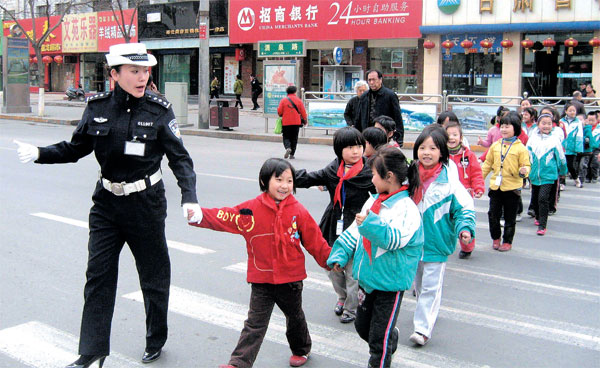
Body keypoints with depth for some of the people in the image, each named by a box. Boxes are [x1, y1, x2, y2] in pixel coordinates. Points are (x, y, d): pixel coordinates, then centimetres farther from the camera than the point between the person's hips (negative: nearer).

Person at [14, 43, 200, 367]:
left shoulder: (159, 110, -10)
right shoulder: (97, 107, -2)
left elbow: (179, 158, -10)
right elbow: (76, 148, 7)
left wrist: (189, 196, -23)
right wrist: (39, 154, -8)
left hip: (146, 204, -2)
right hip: (107, 205, 3)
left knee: (154, 275, 11)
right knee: (98, 275, 5)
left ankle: (156, 340, 33)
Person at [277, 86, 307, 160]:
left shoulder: (283, 100, -1)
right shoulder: (299, 100, 1)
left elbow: (279, 111, -2)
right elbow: (303, 112, 3)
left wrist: (281, 115, 20)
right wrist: (305, 120, 17)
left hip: (286, 123, -1)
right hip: (296, 123, 1)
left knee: (286, 137, 8)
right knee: (294, 138, 9)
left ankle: (288, 148, -21)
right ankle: (292, 154, 8)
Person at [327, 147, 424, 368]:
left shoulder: (406, 208, -19)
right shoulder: (373, 202, 5)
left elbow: (395, 239, -33)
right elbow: (354, 232, 12)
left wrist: (371, 224, -43)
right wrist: (339, 254, 7)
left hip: (390, 283, -8)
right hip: (367, 278, 8)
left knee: (379, 336, 2)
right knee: (362, 326, 23)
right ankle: (391, 339, 49)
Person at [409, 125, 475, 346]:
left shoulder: (449, 181, -13)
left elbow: (464, 208, -9)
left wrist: (465, 228, -24)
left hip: (436, 243, -5)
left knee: (430, 287, -2)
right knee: (418, 283, 22)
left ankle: (423, 328, 3)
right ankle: (425, 310, 46)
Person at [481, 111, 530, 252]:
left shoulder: (521, 148, -6)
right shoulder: (495, 146, 6)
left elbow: (526, 165, -2)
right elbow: (488, 164, 14)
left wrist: (523, 171, -24)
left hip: (512, 188, -3)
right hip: (495, 186, 3)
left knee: (510, 217, 7)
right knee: (493, 214, 8)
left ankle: (507, 241, 20)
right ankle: (496, 238, 28)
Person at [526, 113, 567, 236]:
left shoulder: (554, 140, -6)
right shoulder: (532, 138, 1)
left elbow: (560, 157, 5)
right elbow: (526, 155, 12)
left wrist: (563, 172, 14)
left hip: (548, 175, -4)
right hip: (534, 174, 4)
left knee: (543, 198, -14)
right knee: (535, 198, 19)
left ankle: (542, 225, -9)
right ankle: (538, 216, 44)